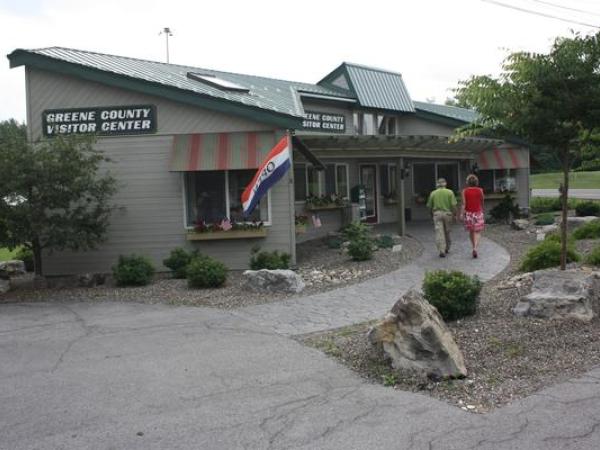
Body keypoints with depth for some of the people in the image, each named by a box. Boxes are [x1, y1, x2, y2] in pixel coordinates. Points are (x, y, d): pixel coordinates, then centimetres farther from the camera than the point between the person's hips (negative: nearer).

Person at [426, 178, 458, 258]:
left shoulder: (433, 193, 5)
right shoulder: (449, 192, 1)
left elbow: (429, 206, 8)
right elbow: (453, 205, -7)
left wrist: (432, 213, 23)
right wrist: (455, 214, 2)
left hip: (437, 214, 0)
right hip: (447, 213, 1)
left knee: (439, 233, -6)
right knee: (447, 232, 17)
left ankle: (441, 251, -17)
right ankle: (446, 248, 30)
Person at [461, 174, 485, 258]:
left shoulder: (465, 191, -4)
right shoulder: (480, 190, -2)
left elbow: (463, 203, -10)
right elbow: (482, 202, 10)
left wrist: (461, 213, -9)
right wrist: (482, 210, 27)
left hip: (468, 213, 1)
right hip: (478, 213, -1)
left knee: (471, 231, 15)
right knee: (477, 232, -3)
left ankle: (474, 248, 25)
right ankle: (475, 248, -23)